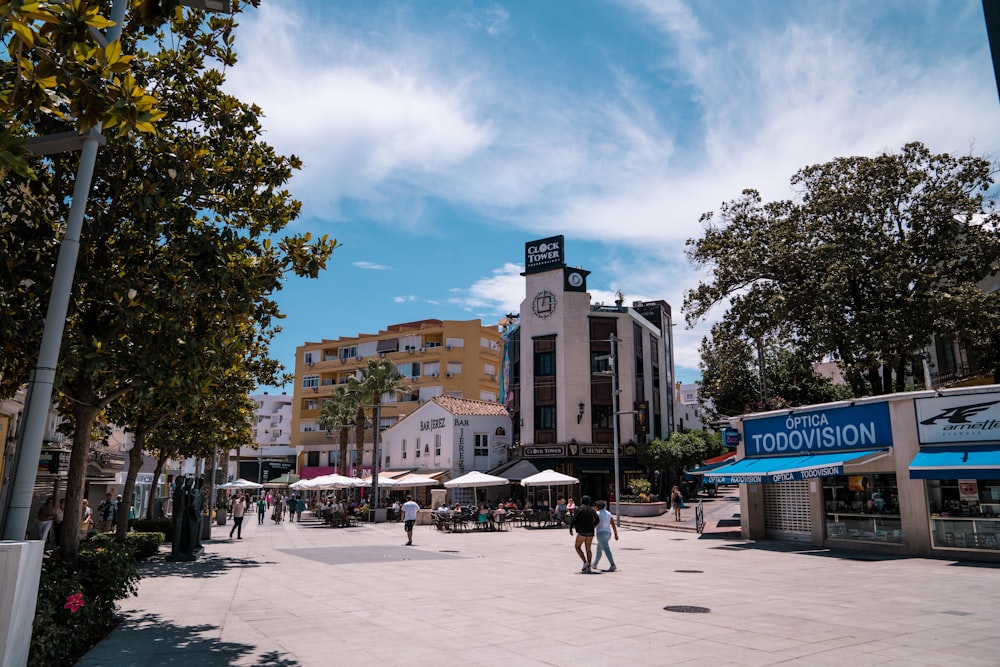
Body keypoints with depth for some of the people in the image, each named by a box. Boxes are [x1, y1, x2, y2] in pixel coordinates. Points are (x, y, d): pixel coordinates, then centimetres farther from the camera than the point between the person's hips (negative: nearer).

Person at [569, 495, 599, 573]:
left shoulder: (579, 509, -5)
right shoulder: (592, 510, 11)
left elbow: (574, 519, -11)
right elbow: (597, 519, 14)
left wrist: (570, 529, -2)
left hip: (582, 532, -5)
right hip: (590, 532, 5)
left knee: (578, 547, 9)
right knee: (588, 550, 9)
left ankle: (585, 562, -6)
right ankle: (588, 567, 3)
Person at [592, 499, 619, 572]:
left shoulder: (597, 514, -7)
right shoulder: (608, 513, 10)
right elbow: (613, 524, 4)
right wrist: (616, 534, 2)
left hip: (601, 533, -8)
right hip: (608, 533, 8)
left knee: (606, 550, -15)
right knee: (599, 549, 22)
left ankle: (613, 565, -28)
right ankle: (595, 564, 32)